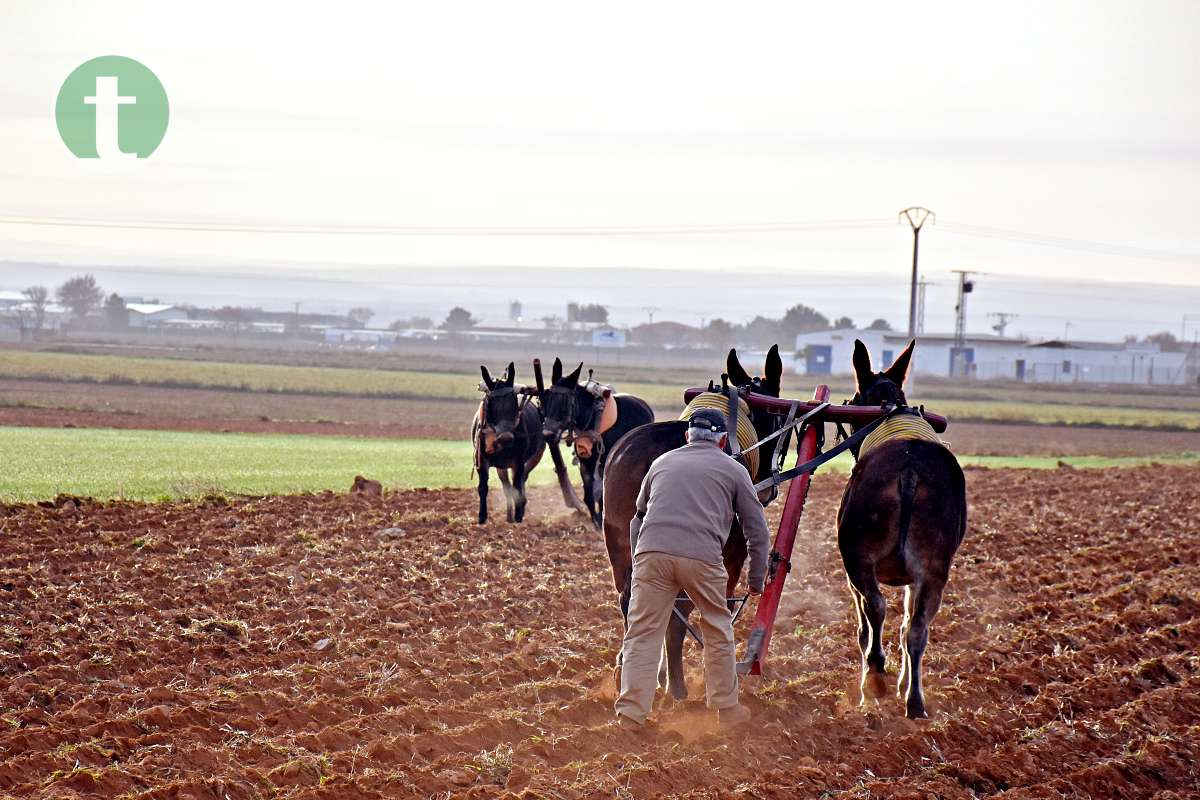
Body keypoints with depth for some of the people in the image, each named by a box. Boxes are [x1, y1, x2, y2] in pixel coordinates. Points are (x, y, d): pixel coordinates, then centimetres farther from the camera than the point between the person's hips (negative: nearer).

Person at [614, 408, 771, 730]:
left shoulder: (662, 462, 26)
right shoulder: (733, 470, 18)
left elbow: (637, 518, 34)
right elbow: (757, 531, 19)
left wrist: (637, 562, 42)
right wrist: (756, 581, 28)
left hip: (651, 553, 2)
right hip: (702, 558, -2)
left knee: (642, 633, 4)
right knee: (718, 633, 16)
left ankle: (630, 714, -3)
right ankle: (727, 709, 26)